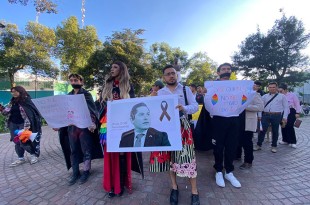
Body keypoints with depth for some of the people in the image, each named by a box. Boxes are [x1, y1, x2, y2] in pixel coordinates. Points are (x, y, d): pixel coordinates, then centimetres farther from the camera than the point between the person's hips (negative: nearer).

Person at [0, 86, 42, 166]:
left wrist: (26, 126, -19)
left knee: (24, 141, -5)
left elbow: (29, 114, -14)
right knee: (17, 142, 12)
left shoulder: (26, 101, -10)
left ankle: (33, 154, 17)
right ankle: (21, 158, 25)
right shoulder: (12, 102, 11)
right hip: (13, 124, 7)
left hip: (23, 124, -7)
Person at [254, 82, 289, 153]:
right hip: (265, 115, 1)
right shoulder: (265, 96, 11)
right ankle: (258, 145, 11)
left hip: (276, 116, -1)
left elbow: (286, 107, 4)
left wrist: (284, 117, -2)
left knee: (275, 131, 8)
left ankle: (274, 146, 23)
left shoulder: (282, 96, 7)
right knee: (262, 130, 1)